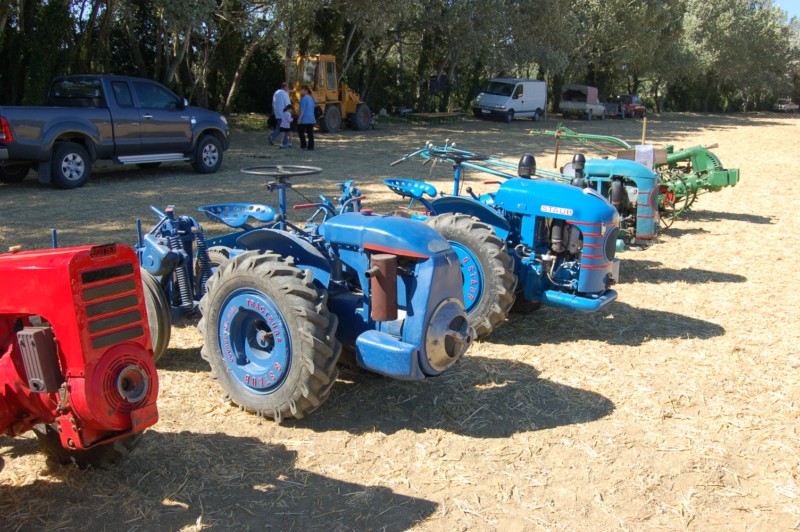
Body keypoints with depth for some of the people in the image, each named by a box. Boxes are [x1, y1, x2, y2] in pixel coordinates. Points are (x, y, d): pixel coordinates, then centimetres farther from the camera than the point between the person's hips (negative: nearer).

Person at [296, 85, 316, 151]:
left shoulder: (304, 98, -13)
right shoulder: (312, 98, 13)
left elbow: (302, 109, -19)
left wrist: (299, 118, -18)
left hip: (304, 119, -8)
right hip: (312, 119, 8)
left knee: (300, 131, 4)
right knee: (310, 133, 7)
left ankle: (303, 145, -2)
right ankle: (310, 146, 5)